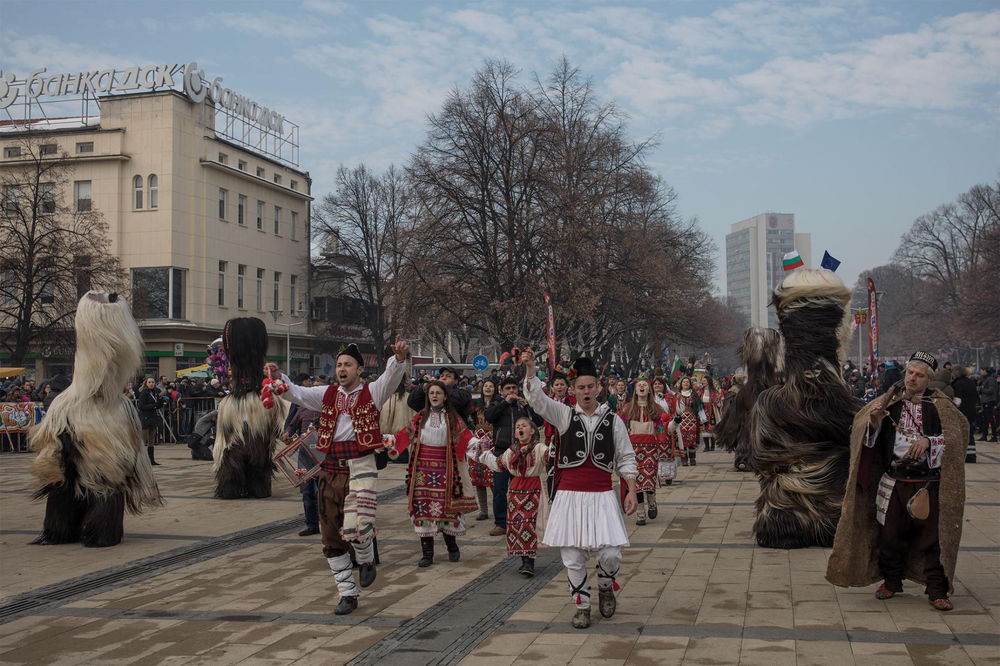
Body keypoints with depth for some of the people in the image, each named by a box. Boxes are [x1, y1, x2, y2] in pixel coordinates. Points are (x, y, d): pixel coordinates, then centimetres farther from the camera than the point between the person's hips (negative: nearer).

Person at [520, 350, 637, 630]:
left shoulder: (612, 420, 3)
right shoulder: (564, 415, 2)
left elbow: (626, 458, 8)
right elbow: (536, 399, -13)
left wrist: (631, 491, -1)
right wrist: (530, 368, -28)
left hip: (602, 496, 0)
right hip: (570, 495, 0)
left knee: (610, 553, -8)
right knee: (572, 557, 4)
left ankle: (605, 588, 25)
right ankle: (582, 606, 23)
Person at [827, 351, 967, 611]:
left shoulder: (940, 405, 0)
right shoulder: (890, 400, 4)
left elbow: (954, 436, -9)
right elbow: (862, 424, -4)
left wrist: (928, 441, -24)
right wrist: (874, 421, -25)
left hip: (928, 484, -2)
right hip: (893, 481, 2)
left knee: (932, 536, 1)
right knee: (890, 533, 10)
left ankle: (937, 590, 11)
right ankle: (891, 582, 28)